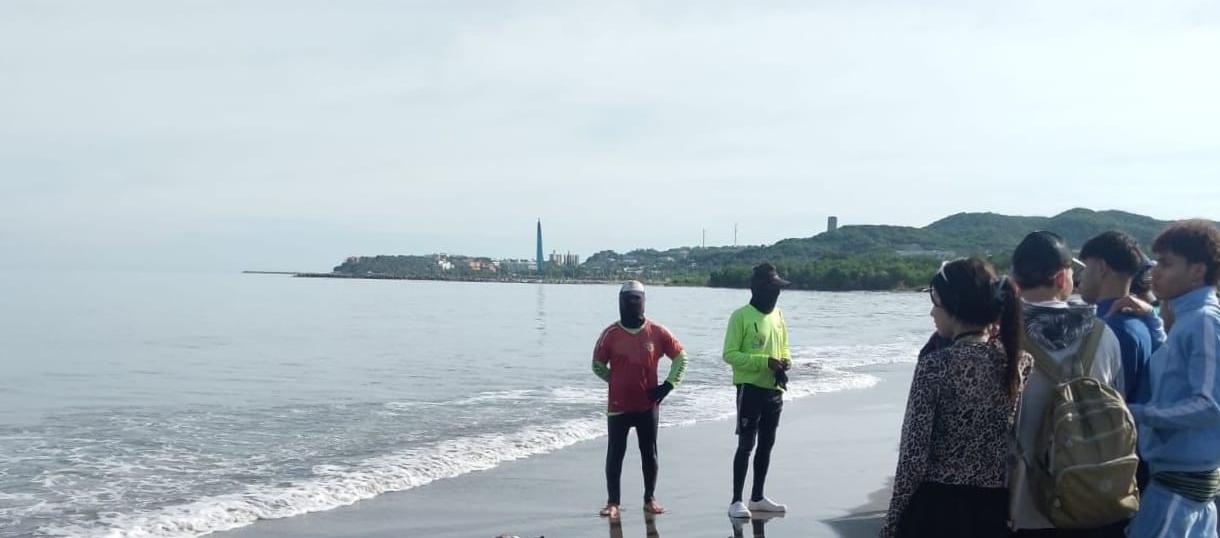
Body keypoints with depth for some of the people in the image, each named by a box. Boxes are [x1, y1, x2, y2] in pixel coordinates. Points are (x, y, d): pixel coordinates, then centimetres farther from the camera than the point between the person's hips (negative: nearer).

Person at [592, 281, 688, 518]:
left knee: (649, 453, 9)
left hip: (648, 405, 1)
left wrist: (668, 385, -2)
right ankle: (612, 502, 10)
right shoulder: (610, 334, -5)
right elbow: (597, 365, 8)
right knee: (615, 454, 2)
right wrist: (617, 382, 4)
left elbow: (680, 358, 6)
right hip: (618, 406, -1)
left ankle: (650, 499, 21)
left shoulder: (657, 332, -3)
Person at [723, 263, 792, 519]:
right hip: (750, 389, -7)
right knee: (746, 445, -6)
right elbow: (730, 354, -15)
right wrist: (765, 362, -21)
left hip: (774, 389, 7)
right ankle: (736, 501, -1)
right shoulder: (741, 316, -12)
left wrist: (786, 360, -2)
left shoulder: (778, 315, 10)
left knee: (766, 444, 12)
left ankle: (758, 498, 23)